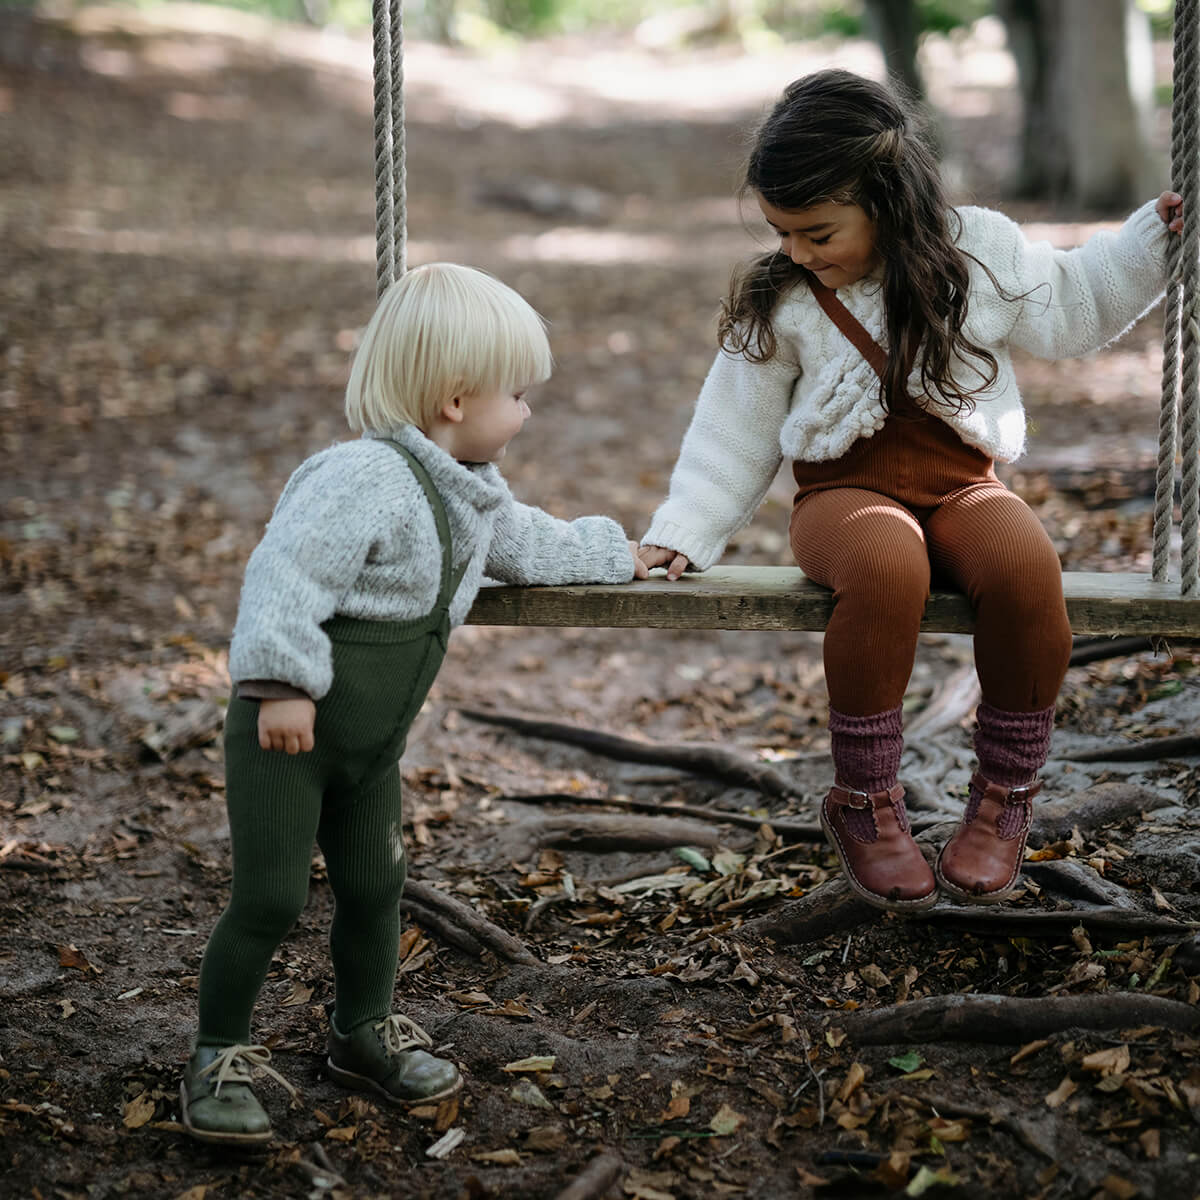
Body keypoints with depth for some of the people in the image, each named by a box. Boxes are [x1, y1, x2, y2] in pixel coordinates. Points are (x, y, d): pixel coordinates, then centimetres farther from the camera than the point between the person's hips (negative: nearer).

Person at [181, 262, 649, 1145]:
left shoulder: (474, 491, 9)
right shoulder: (369, 477, -24)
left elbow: (526, 544, 30)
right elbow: (287, 570, -30)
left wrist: (614, 552, 35)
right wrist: (281, 684, -31)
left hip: (372, 741, 9)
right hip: (287, 731, -9)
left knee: (374, 888, 16)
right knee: (270, 898, -5)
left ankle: (365, 1033, 35)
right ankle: (219, 1058, 9)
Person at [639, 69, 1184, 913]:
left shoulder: (980, 250, 2)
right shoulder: (780, 304, 1)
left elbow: (1073, 306, 18)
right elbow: (737, 431, 8)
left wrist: (1153, 237, 10)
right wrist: (682, 534, 2)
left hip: (963, 485, 2)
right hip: (847, 491, -1)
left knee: (1027, 566, -35)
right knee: (887, 566, -40)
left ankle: (1005, 797, -12)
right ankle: (865, 804, -20)